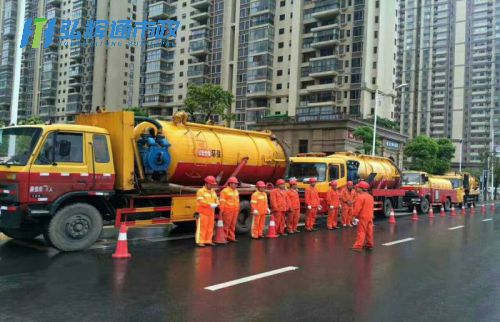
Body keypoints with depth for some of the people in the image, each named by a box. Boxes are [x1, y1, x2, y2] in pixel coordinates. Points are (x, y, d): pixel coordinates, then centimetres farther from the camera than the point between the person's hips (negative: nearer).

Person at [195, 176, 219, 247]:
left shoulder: (213, 191, 13)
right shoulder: (201, 191, -9)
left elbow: (216, 199, 12)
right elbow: (201, 201, -20)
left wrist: (216, 204, -11)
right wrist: (210, 204, -26)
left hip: (211, 212, 7)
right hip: (203, 213, -7)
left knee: (210, 227, 9)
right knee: (202, 227, -6)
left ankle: (208, 241, 18)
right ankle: (200, 242, -1)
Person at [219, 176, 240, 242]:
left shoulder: (236, 191, 15)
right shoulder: (225, 191, -8)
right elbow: (222, 202, -13)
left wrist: (238, 210, 16)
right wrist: (221, 211, -17)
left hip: (235, 211, 7)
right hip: (228, 211, -7)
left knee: (233, 225, 11)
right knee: (226, 224, -4)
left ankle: (231, 237, 19)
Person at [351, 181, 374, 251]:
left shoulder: (360, 197, -16)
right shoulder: (370, 196, 11)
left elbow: (357, 208, -18)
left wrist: (355, 215, -7)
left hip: (363, 217, -8)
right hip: (370, 216, 8)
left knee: (361, 231, -9)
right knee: (369, 231, 14)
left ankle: (358, 246, -11)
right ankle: (369, 244, 22)